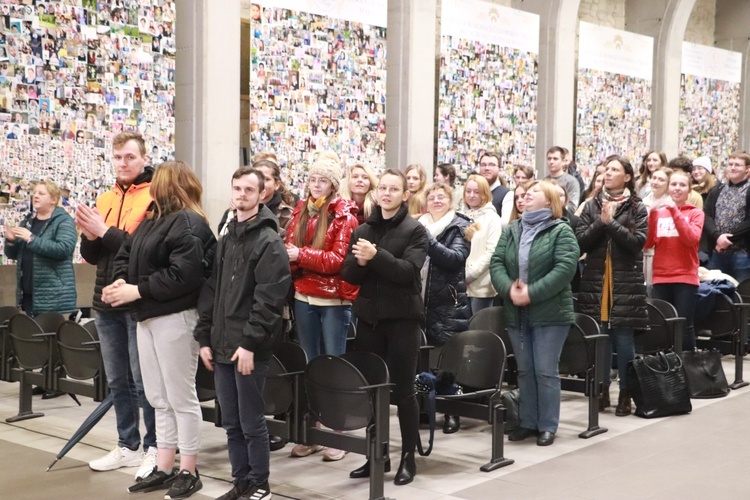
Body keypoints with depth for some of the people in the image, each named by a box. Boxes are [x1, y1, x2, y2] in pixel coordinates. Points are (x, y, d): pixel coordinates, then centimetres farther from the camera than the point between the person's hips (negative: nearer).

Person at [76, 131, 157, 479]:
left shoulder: (155, 198, -8)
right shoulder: (104, 200, 12)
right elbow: (91, 256, 11)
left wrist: (105, 231, -19)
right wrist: (90, 235, -10)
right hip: (107, 304, 7)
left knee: (144, 381, -1)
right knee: (117, 381, 13)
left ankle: (154, 449, 10)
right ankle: (127, 446, 24)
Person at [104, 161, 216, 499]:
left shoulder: (189, 224, -13)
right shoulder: (153, 220, 16)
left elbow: (183, 274, -24)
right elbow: (126, 254, 17)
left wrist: (137, 290, -18)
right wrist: (121, 281, -4)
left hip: (175, 317, -9)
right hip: (147, 316, 9)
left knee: (181, 398, 0)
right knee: (158, 398, 13)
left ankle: (188, 472, 10)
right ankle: (164, 469, 22)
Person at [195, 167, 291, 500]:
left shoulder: (269, 241, -8)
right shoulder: (225, 240, 15)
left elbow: (270, 297, -16)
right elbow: (210, 290, 15)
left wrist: (250, 341, -20)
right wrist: (205, 337, 9)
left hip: (249, 347, -7)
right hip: (222, 344, 7)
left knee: (251, 422, 1)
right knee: (231, 423, 13)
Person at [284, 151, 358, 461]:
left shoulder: (344, 215, -6)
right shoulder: (300, 211, 11)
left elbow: (338, 259, -14)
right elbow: (290, 247, 10)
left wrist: (301, 255, -18)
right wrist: (289, 256, -12)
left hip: (334, 299, -5)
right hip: (304, 297, 6)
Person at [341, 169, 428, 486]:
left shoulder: (414, 230, -4)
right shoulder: (362, 230, 10)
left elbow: (408, 271, -16)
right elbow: (348, 274, 4)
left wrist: (376, 256, -26)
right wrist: (360, 262, -16)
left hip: (402, 319, -4)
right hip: (369, 317, 5)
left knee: (403, 389, 2)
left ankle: (408, 457, 14)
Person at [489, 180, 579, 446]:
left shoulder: (561, 231, -4)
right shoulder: (511, 230, 12)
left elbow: (565, 268, -17)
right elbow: (496, 263, 2)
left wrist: (532, 293, -22)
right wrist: (509, 289, -17)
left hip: (549, 313, -5)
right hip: (516, 313, 5)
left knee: (546, 371, -1)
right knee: (525, 371, 12)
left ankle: (548, 426, 10)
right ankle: (528, 422, 22)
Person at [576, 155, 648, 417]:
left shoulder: (637, 208, 2)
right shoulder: (591, 206, 9)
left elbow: (637, 242, -10)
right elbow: (581, 241, 0)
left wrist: (611, 223, -15)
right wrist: (600, 223, -13)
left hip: (626, 283, -2)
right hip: (595, 281, 2)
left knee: (624, 339, 0)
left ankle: (625, 393, 11)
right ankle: (601, 391, 18)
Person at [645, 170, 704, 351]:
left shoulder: (696, 213, 4)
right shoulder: (658, 212, 10)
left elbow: (692, 239, -14)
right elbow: (647, 243, 0)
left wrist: (674, 210, -17)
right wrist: (652, 214, -10)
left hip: (685, 278, -2)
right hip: (660, 278, 3)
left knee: (684, 326, -4)